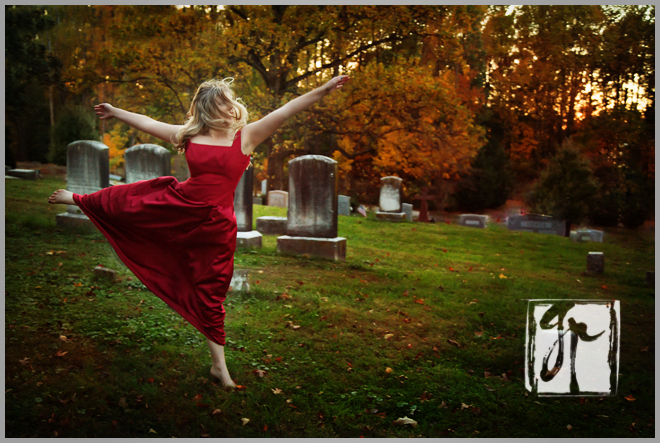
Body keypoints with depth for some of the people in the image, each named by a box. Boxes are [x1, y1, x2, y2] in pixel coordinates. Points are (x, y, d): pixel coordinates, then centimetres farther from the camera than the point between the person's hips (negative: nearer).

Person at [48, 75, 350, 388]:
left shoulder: (246, 135, -4)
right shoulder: (189, 135, 3)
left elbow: (287, 111, -12)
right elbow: (148, 124, 16)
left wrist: (324, 89, -17)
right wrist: (115, 112, 27)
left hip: (215, 224, -3)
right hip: (177, 207, 3)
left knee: (210, 293, 3)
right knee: (128, 203, 16)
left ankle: (218, 365, 18)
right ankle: (78, 199, 52)